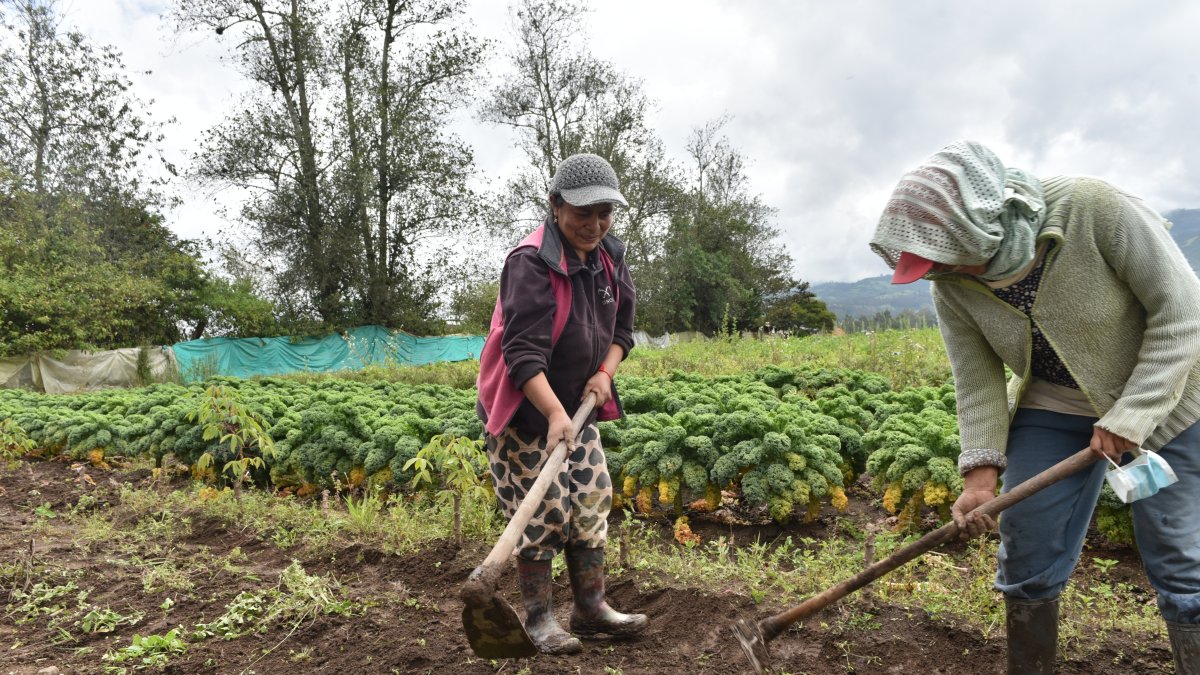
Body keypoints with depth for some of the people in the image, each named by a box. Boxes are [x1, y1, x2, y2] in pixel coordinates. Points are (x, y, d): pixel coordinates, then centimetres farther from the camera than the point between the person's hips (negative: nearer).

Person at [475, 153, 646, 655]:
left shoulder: (609, 257, 1)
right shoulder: (531, 264, -23)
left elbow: (621, 328, 10)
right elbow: (524, 352, -31)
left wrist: (605, 374, -8)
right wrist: (554, 414, -42)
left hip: (579, 407, 7)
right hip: (524, 411, -7)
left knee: (592, 500, 8)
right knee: (543, 510, -4)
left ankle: (591, 608, 20)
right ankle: (538, 618, 12)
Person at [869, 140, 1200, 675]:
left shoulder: (1096, 210, -29)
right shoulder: (952, 287, -16)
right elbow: (978, 383, -10)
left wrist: (1132, 415, -23)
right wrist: (981, 470, -19)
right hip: (1052, 408, 4)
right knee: (1027, 551, 3)